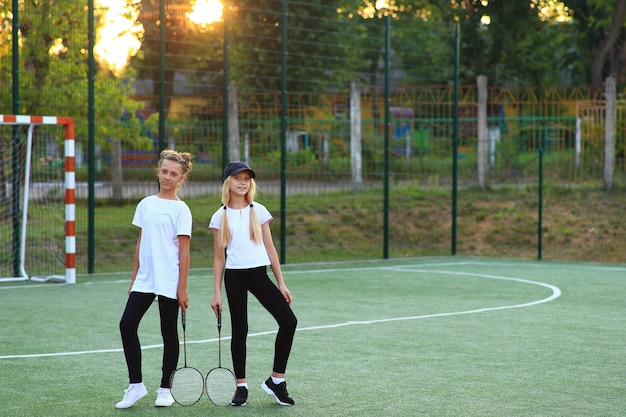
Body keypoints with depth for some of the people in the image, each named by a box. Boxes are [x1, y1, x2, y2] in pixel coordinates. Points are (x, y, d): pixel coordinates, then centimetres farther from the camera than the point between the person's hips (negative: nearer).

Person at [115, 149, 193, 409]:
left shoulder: (180, 209, -4)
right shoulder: (146, 204, 10)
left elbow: (184, 251, -7)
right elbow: (140, 244, 16)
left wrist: (182, 288, -10)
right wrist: (134, 278, 13)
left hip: (169, 283, -5)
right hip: (144, 280, 5)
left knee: (169, 333, 4)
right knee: (127, 325, -7)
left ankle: (165, 389, 15)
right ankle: (136, 385, 3)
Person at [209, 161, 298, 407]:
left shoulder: (259, 211, 7)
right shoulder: (220, 217, 4)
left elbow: (270, 249, 8)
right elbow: (219, 257, 7)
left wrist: (281, 283, 4)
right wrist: (217, 292, 2)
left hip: (259, 274, 1)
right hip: (234, 277, -1)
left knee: (288, 321, -11)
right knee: (239, 330, 3)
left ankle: (276, 381, 1)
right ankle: (241, 386, 15)